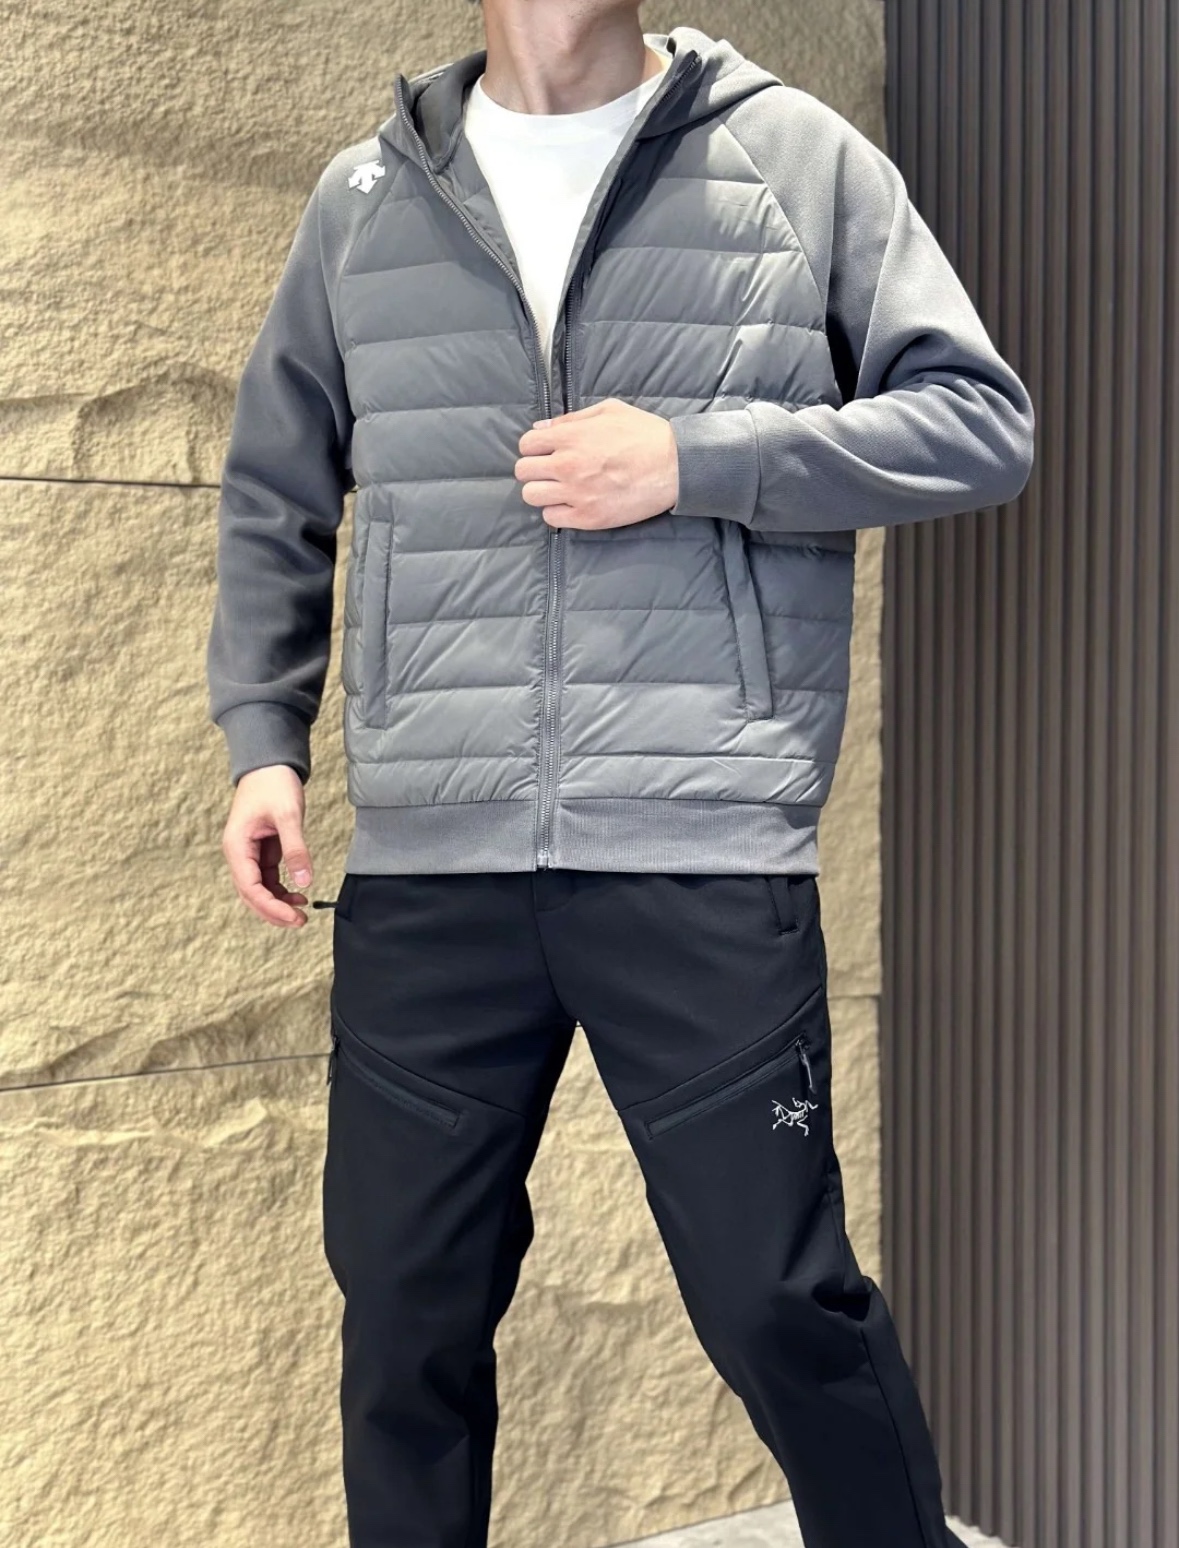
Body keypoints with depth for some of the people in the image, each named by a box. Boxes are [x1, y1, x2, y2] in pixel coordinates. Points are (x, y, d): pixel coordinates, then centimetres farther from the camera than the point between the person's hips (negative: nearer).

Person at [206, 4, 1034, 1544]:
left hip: (705, 856, -2)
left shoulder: (799, 157, 7)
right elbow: (274, 495, 22)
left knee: (780, 1307, 2)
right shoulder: (364, 195, 15)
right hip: (423, 867, 3)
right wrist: (264, 735, 9)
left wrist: (699, 458, -10)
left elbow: (984, 419, 3)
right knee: (406, 1316, 11)